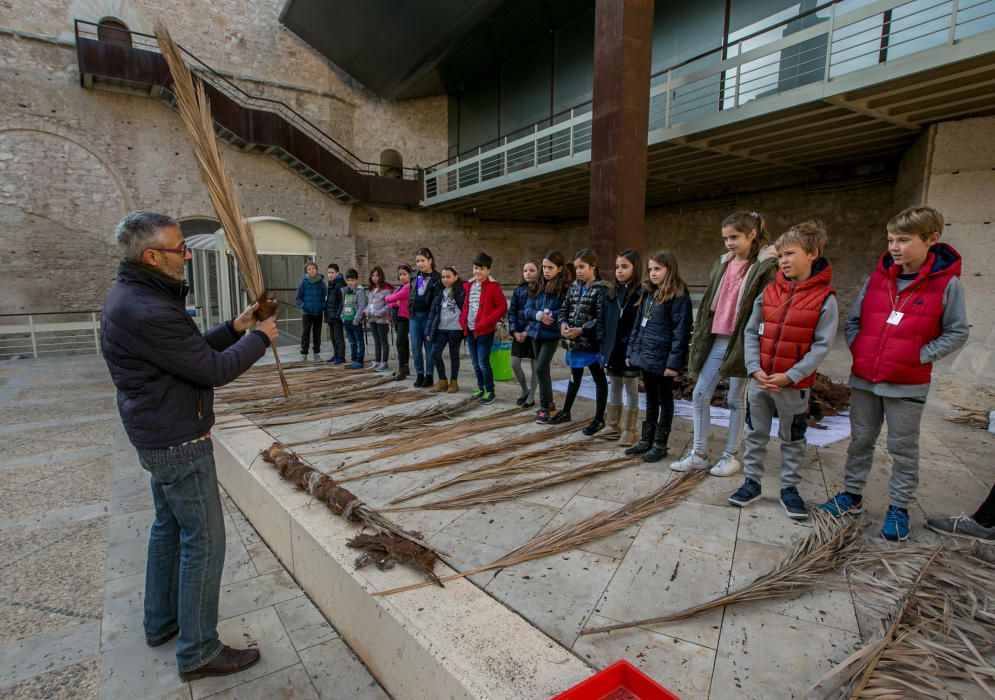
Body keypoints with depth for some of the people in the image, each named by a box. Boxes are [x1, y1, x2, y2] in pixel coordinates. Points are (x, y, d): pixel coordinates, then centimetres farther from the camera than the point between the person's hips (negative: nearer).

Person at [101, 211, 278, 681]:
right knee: (204, 540, 0)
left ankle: (161, 622, 40)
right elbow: (215, 370, -23)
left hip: (157, 437, 11)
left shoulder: (130, 295, 7)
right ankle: (198, 652, 15)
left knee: (169, 527, 23)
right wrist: (259, 338, -9)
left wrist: (234, 329, 3)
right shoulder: (149, 312, -27)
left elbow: (193, 350, 12)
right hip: (179, 443, -11)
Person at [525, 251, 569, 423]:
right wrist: (539, 315, -16)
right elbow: (527, 310, 3)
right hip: (536, 333, 6)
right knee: (543, 369, 16)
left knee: (540, 369, -13)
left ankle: (545, 407, 1)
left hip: (552, 334, -6)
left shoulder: (565, 288, -8)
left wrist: (551, 315, -22)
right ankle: (549, 402, 32)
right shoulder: (537, 286, 8)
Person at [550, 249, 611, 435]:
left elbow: (601, 318, -17)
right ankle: (566, 412, 33)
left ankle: (599, 418, 17)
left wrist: (581, 330, -23)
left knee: (599, 378, 6)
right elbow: (564, 309, 12)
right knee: (575, 376, 21)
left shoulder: (602, 289, -11)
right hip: (574, 341, 7)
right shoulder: (574, 287, 10)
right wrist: (563, 324, -8)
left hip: (591, 341, -7)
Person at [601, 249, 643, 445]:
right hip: (612, 348, 6)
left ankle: (628, 431, 14)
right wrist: (604, 346, 4)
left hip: (630, 350, -6)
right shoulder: (611, 293, 8)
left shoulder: (641, 294, -9)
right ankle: (612, 426, 27)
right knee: (613, 387, 15)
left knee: (631, 389, 6)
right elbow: (603, 321, 9)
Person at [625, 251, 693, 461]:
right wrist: (631, 351, 12)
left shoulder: (678, 295, -11)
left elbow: (681, 331, -16)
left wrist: (674, 362, -20)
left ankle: (660, 444, 17)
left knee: (664, 400, 7)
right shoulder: (648, 292, 12)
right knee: (650, 400, 17)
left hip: (662, 359, -7)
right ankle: (646, 440, 28)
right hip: (644, 356, 7)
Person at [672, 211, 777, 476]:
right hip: (716, 341, 6)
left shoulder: (766, 266, -7)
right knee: (700, 394, 5)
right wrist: (700, 338, 9)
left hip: (742, 342, -6)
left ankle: (732, 455, 23)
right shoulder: (722, 264, 12)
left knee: (736, 399, 7)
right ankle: (699, 453, 16)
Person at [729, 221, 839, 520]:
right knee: (755, 434, 13)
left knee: (793, 439, 13)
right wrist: (755, 368, -9)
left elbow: (822, 345, -11)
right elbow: (751, 332, 2)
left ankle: (789, 489, 28)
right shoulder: (768, 293, 1)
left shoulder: (824, 298, -9)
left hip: (795, 384, -3)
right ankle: (752, 482, 27)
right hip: (760, 380, 3)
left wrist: (790, 375, -17)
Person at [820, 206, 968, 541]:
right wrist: (858, 349, -1)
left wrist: (920, 356, -12)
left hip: (907, 386, -3)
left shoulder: (947, 283, -7)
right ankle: (852, 494, 28)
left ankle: (898, 508, 23)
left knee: (903, 448, 9)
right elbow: (853, 320, 12)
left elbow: (956, 333, -2)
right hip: (863, 379, 4)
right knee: (860, 440, 14)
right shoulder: (877, 278, 2)